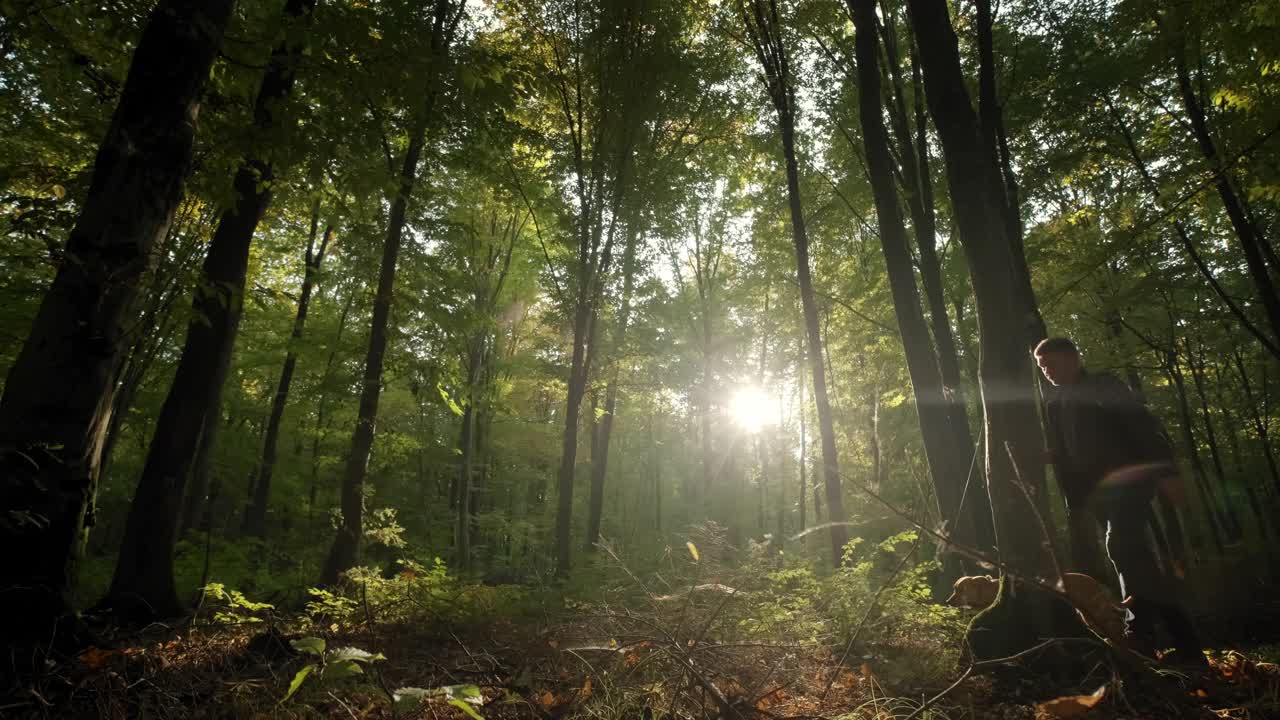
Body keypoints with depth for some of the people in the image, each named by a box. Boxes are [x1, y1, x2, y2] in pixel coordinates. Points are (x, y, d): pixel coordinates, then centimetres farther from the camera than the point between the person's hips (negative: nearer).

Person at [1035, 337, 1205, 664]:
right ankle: (1187, 647, 12)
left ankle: (1141, 631, -21)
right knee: (1134, 554, 5)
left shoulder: (1102, 386, 3)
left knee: (1121, 544, -26)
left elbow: (1145, 425, -8)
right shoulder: (1052, 405, 18)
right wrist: (1076, 510, 13)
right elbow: (1062, 462, 16)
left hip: (1130, 479, -6)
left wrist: (1167, 471, -21)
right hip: (1100, 493, 6)